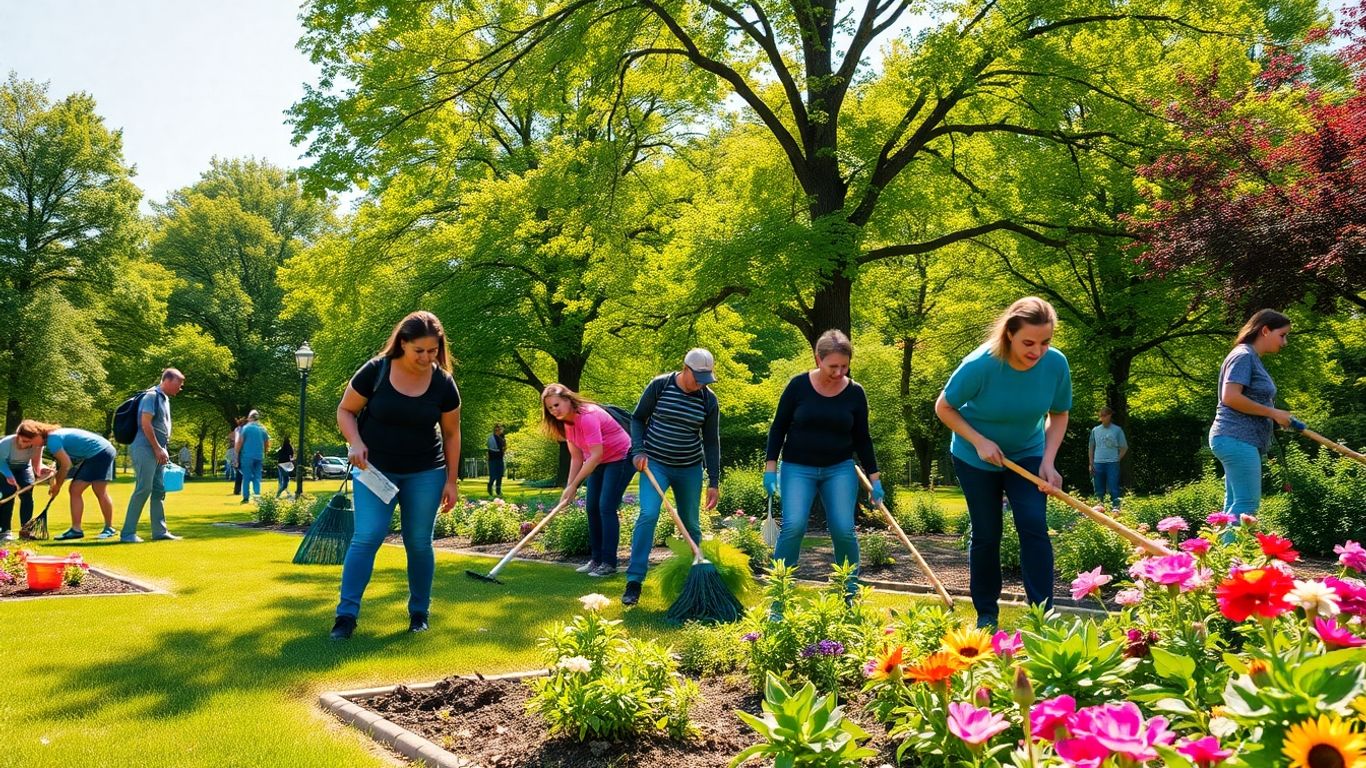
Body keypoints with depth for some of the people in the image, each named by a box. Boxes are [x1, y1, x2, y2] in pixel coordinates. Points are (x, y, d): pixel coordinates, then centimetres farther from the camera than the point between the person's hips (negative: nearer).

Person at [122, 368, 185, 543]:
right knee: (143, 489, -11)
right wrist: (158, 449, -17)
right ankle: (127, 533, -7)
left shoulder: (165, 399, 18)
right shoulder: (152, 396, -10)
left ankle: (159, 531, 12)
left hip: (157, 451, 9)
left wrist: (163, 450, 15)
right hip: (145, 449, -9)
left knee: (159, 491, 8)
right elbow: (145, 423, -17)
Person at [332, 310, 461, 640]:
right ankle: (346, 614, -7)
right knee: (367, 537, -12)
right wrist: (356, 442, -19)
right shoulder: (375, 371, -12)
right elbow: (345, 410, -1)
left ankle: (419, 612, 21)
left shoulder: (443, 383, -7)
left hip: (425, 473, 1)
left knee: (419, 543, 5)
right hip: (375, 468, -1)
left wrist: (452, 480, 2)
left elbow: (451, 433, 3)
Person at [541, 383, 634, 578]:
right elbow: (576, 458, 1)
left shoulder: (587, 417, -28)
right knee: (592, 508, 8)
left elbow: (596, 455, -31)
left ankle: (609, 563, -9)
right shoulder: (567, 422, 1)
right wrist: (569, 488, -8)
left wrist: (573, 485, -27)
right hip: (600, 463, 9)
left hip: (621, 458, -9)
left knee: (606, 508, -14)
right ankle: (596, 558, 16)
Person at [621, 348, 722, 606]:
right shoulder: (659, 386, -8)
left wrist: (714, 483, -1)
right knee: (648, 515, -19)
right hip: (655, 464, -2)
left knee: (691, 524, 8)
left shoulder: (709, 400, -3)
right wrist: (638, 451, -11)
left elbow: (711, 442, 1)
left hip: (690, 468, 3)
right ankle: (634, 581, -16)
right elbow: (637, 419, 2)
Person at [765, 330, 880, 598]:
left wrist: (874, 478, 6)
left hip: (840, 469, 2)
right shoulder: (799, 385, -7)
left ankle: (851, 595, 12)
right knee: (793, 527, -17)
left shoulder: (855, 393, -2)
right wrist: (770, 466, -6)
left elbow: (862, 438, 7)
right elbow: (778, 427, 0)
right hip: (798, 468, -2)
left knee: (844, 530, -8)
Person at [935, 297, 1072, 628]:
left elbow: (1059, 414, -4)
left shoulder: (1056, 364, -21)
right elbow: (943, 408, -16)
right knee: (986, 536, 5)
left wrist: (1048, 461, -16)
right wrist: (979, 441, -26)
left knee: (1034, 527, -13)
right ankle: (986, 615, 21)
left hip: (1027, 455, 2)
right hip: (975, 458, -2)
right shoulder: (980, 365, -30)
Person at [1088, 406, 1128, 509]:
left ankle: (1116, 508, -4)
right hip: (1098, 463, 3)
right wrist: (1091, 463, 8)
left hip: (1112, 463, -3)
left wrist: (1117, 459, -3)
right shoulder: (1095, 430, 10)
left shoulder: (1117, 430, 2)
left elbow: (1124, 447, 6)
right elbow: (1091, 447, 15)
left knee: (1113, 489, -6)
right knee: (1098, 491, 7)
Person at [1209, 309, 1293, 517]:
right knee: (1247, 504, -13)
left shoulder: (1254, 359, 21)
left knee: (1236, 504, 7)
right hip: (1237, 439, -10)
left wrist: (1277, 417, 10)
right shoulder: (1244, 356, -9)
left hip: (1242, 440, 10)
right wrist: (1273, 413, -13)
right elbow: (1230, 397, -19)